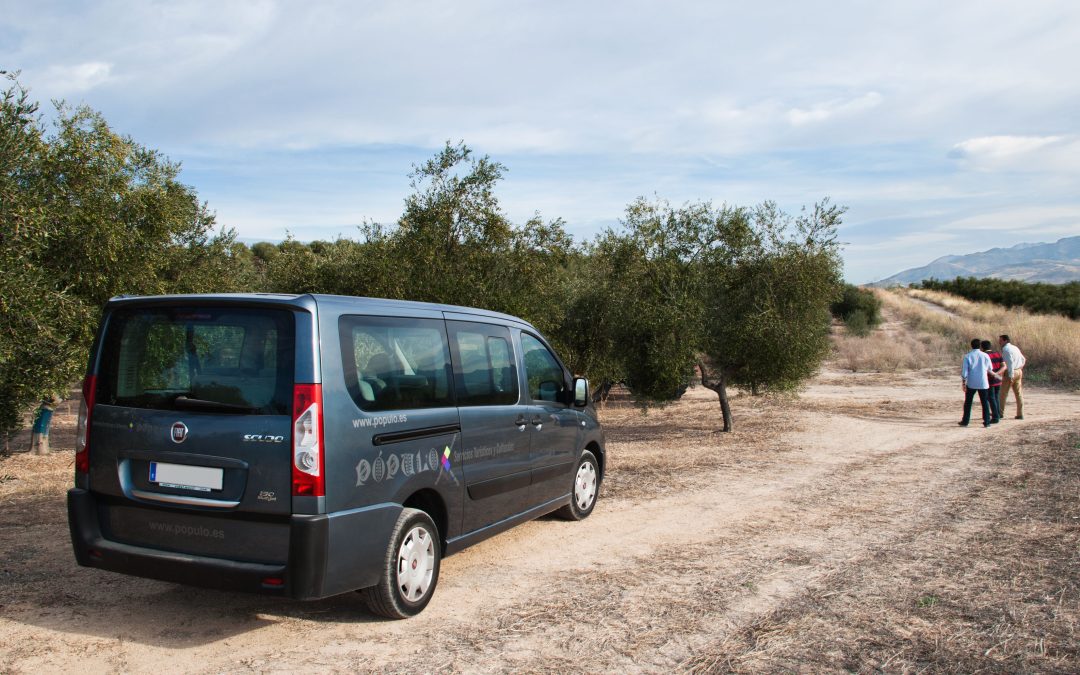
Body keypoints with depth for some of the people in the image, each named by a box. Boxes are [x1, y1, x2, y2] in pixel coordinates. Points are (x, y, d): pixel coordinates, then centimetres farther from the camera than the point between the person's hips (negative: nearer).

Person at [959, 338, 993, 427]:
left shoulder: (967, 356, -5)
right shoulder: (985, 356, -1)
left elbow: (964, 370, -7)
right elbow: (989, 369, 9)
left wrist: (964, 382, 0)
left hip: (971, 383, -1)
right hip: (983, 383, 1)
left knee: (968, 402, 10)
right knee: (985, 402, 8)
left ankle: (965, 421, 13)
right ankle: (986, 421, 6)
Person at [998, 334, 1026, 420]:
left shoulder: (1006, 349, -13)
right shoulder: (1015, 348, 15)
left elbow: (1010, 362, -22)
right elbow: (1023, 359, 23)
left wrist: (1010, 375, -23)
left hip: (1010, 373, -8)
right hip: (1018, 372, 8)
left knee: (1003, 393, 1)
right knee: (1019, 393, 8)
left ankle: (1000, 413, 6)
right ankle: (1020, 414, 9)